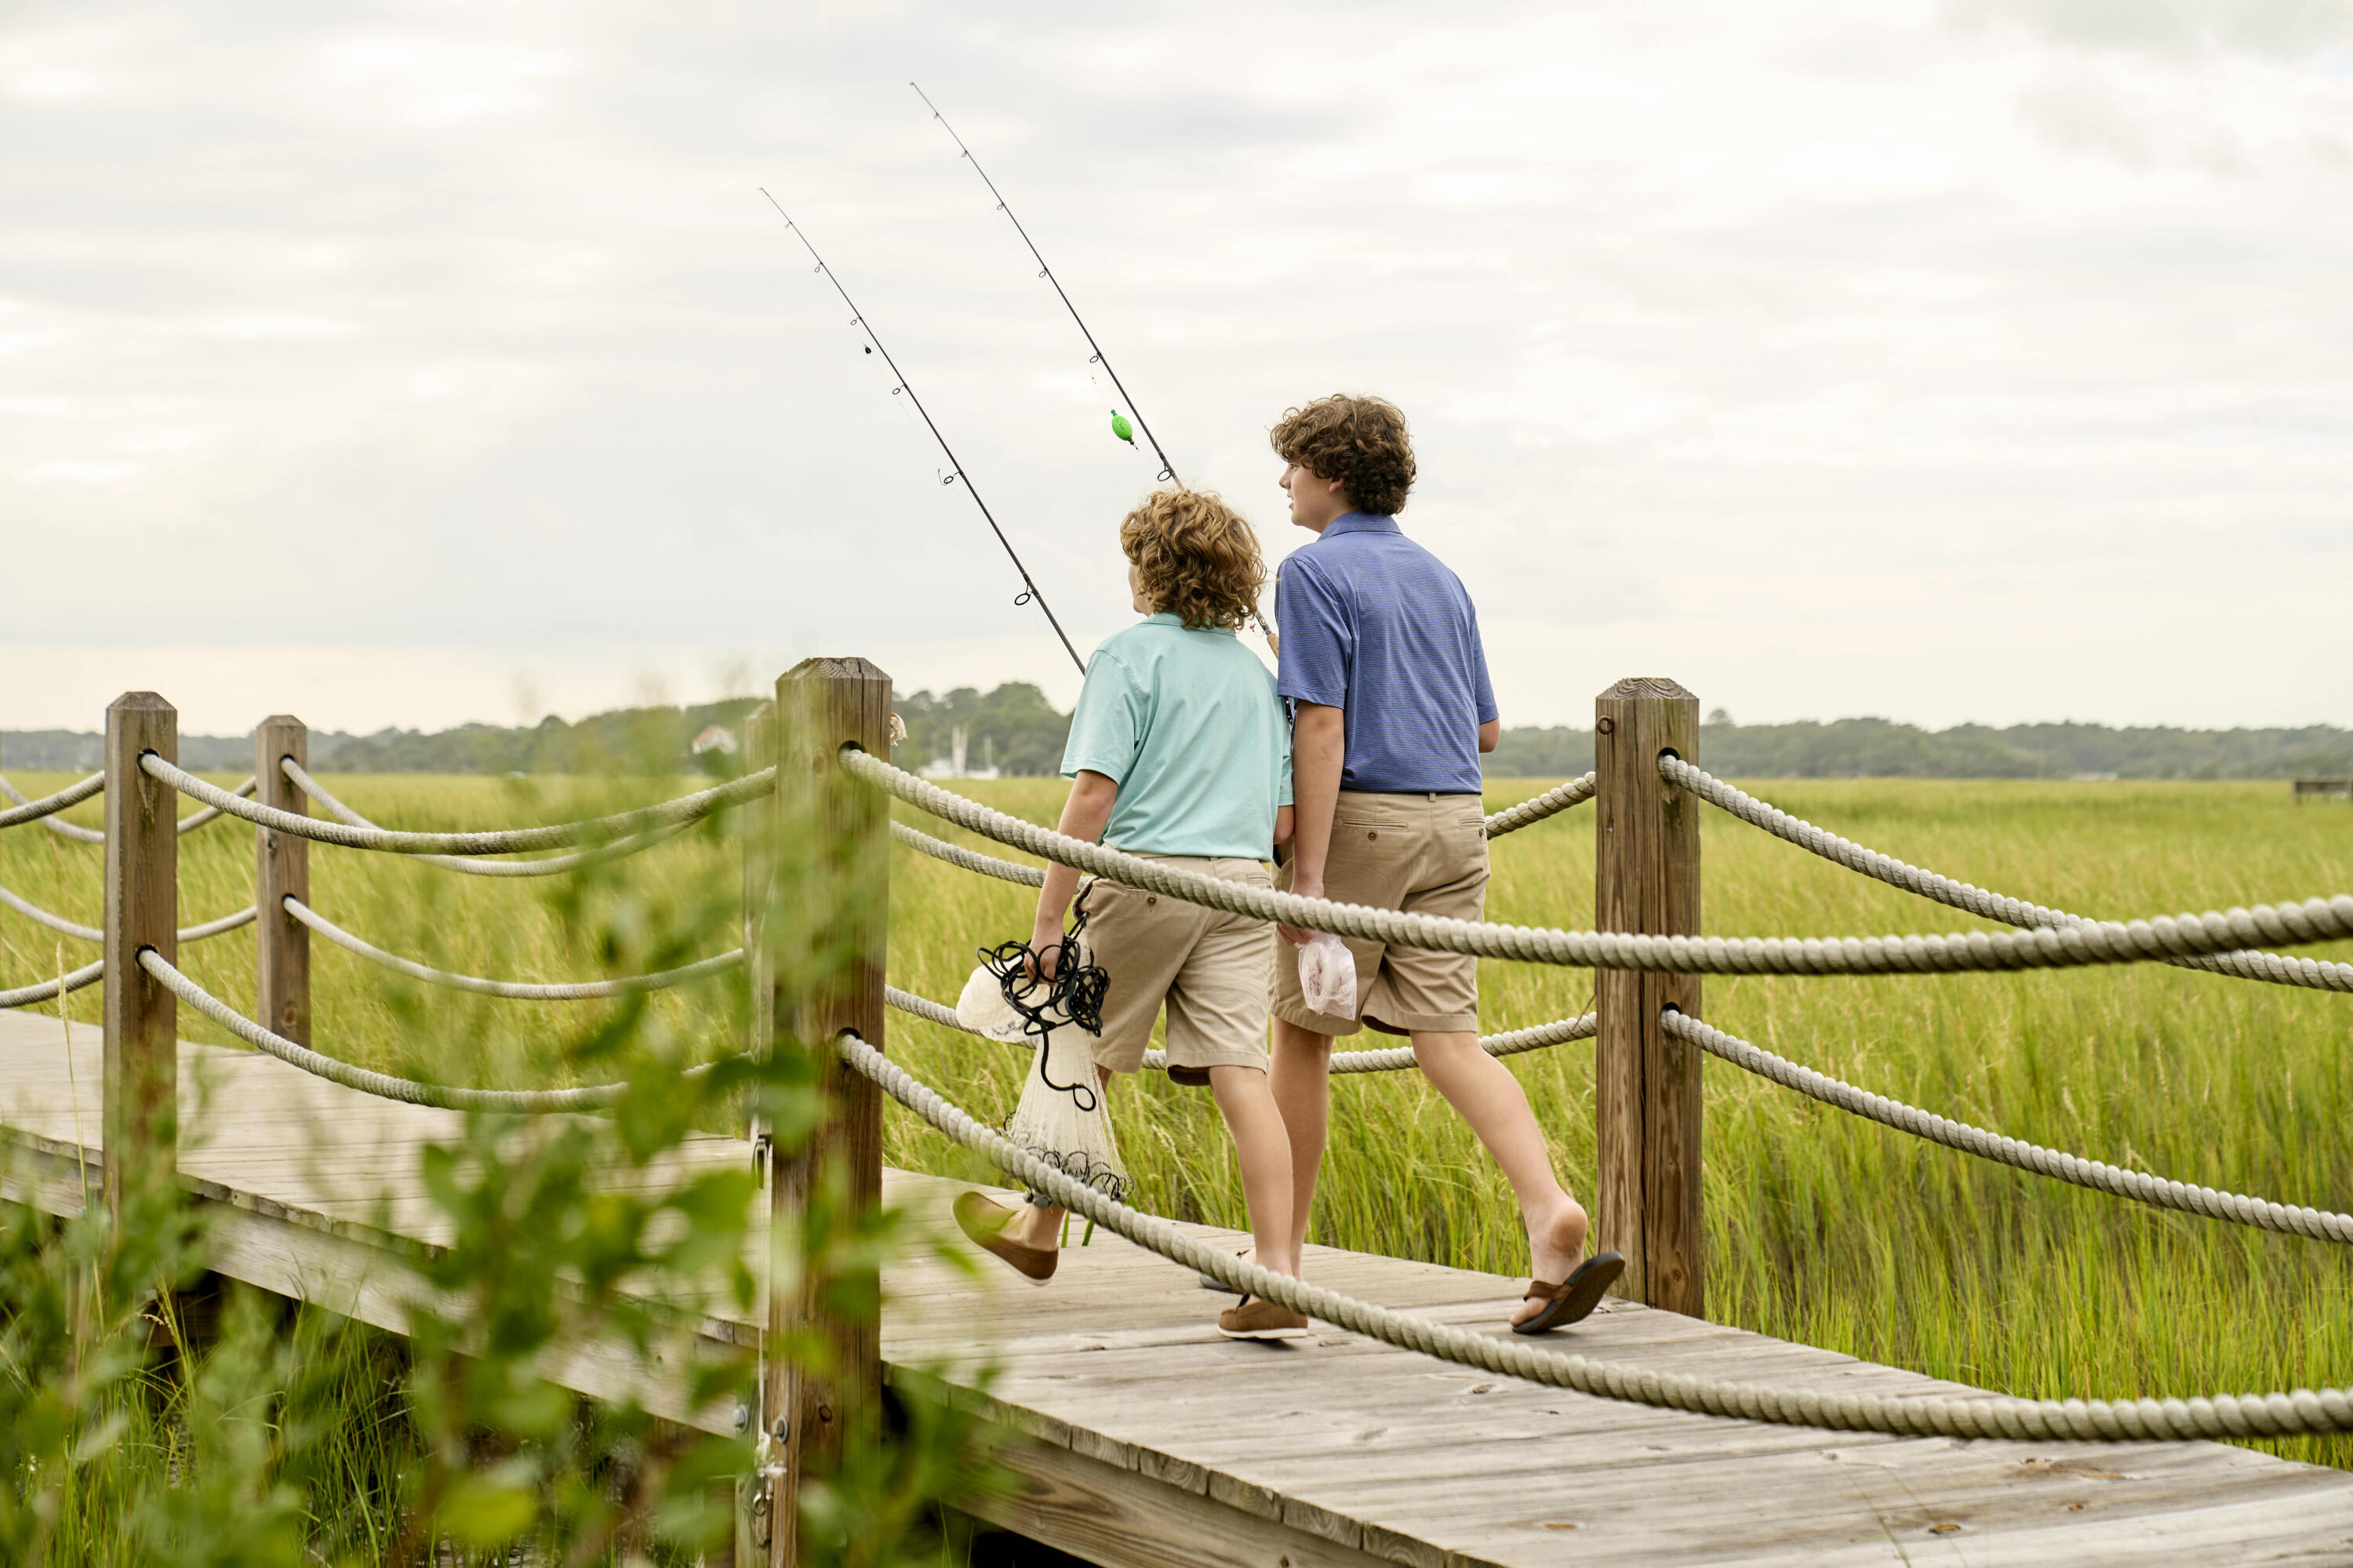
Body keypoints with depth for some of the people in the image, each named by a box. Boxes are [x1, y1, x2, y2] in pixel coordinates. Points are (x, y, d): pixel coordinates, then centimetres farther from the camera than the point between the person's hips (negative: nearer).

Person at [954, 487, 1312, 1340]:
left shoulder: (1129, 655, -3)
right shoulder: (1258, 672, 14)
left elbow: (1093, 793, -12)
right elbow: (1283, 820, 13)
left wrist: (1047, 918, -9)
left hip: (1144, 877, -4)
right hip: (1242, 884, 4)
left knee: (1084, 1057, 14)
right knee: (1241, 1072, -4)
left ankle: (1039, 1231, 32)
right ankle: (1278, 1278, -13)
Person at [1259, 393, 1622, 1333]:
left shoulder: (1315, 572, -6)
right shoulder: (1440, 578, 16)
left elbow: (1322, 726, -15)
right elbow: (1487, 729, 19)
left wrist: (1309, 875, -17)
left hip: (1363, 817, -6)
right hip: (1455, 820, 6)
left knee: (1300, 1032, 8)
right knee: (1448, 1036, 1)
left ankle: (1282, 1254, 17)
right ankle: (1552, 1214, -20)